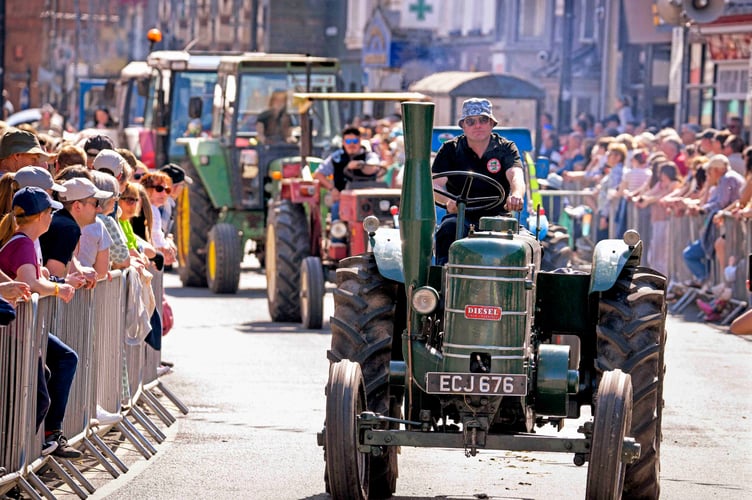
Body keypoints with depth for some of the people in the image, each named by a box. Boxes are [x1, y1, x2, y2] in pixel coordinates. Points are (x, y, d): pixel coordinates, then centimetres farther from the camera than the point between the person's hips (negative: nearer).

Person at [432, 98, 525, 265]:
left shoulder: (506, 149, 6)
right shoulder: (450, 149, 7)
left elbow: (516, 176, -14)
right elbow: (435, 185, -6)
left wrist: (516, 195, -41)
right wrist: (448, 201, -31)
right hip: (460, 215, 0)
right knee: (449, 229, -34)